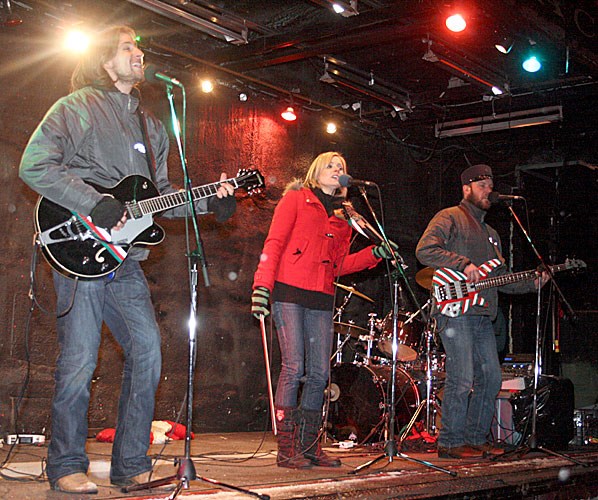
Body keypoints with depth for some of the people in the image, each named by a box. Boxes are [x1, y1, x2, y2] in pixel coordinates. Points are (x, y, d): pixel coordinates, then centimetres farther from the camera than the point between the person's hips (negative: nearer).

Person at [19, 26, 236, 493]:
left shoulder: (149, 124, 22)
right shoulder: (77, 107, 1)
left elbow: (161, 192, 22)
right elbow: (34, 165, -9)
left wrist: (209, 200, 6)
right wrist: (95, 204, -17)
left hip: (125, 260, 7)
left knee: (147, 351, 1)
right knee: (79, 359, -5)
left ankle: (131, 464, 12)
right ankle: (67, 466, 9)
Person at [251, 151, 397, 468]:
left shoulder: (343, 216, 23)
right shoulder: (296, 198, 8)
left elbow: (340, 265, 18)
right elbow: (274, 243, -1)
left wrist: (375, 254, 5)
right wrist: (262, 284, -12)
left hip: (322, 299, 6)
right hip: (289, 291, -6)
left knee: (319, 373, 3)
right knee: (293, 368, -10)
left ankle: (308, 446, 12)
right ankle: (286, 449, -5)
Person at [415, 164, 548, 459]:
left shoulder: (490, 233, 27)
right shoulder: (450, 218, 1)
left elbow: (500, 278, 26)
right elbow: (424, 250, -14)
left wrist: (531, 283, 11)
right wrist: (463, 264, -20)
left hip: (482, 315, 9)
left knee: (491, 377, 7)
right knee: (461, 379, -11)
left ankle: (476, 438, 18)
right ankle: (450, 443, -2)